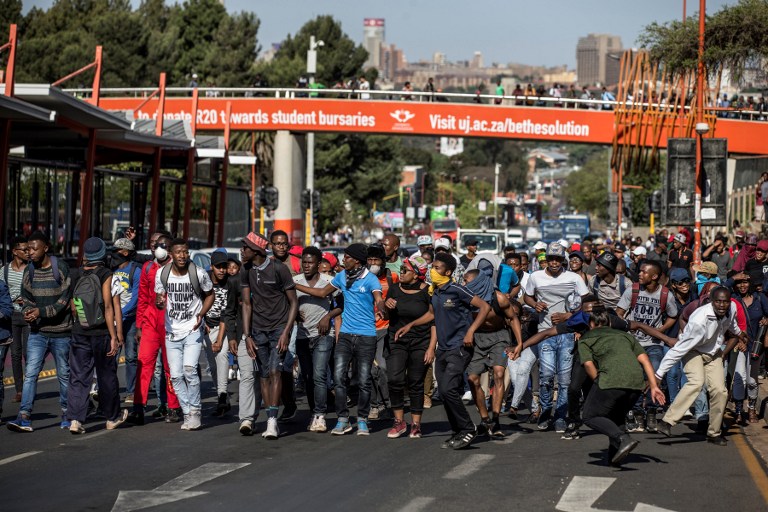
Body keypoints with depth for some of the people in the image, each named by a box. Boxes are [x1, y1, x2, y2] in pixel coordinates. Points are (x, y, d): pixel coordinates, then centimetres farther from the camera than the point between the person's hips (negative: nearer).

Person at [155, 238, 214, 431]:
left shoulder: (199, 274, -9)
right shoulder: (162, 274, -2)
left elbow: (210, 294, 6)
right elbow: (159, 299, 9)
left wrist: (201, 314, -11)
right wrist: (159, 303, -17)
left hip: (192, 330, -3)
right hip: (172, 332, 3)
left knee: (189, 369, -19)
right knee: (176, 376, 2)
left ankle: (195, 410, -3)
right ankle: (188, 414, 13)